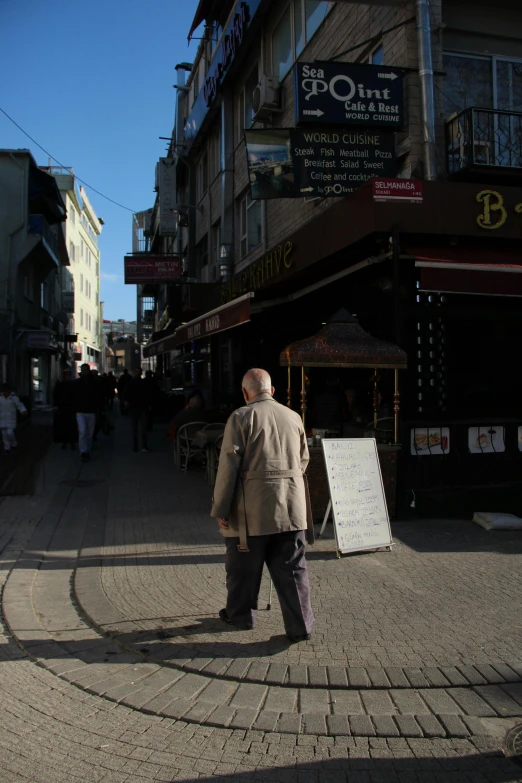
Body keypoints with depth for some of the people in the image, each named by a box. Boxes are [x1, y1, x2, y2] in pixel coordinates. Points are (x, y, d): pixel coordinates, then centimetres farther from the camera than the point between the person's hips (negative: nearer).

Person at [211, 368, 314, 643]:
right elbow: (303, 459, 18)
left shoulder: (241, 417, -7)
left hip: (253, 508, -4)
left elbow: (228, 466, -10)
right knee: (292, 568, 8)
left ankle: (240, 614, 31)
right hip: (292, 507, 4)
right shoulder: (293, 417, 8)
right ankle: (300, 625, 8)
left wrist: (220, 509, -4)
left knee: (244, 566, 14)